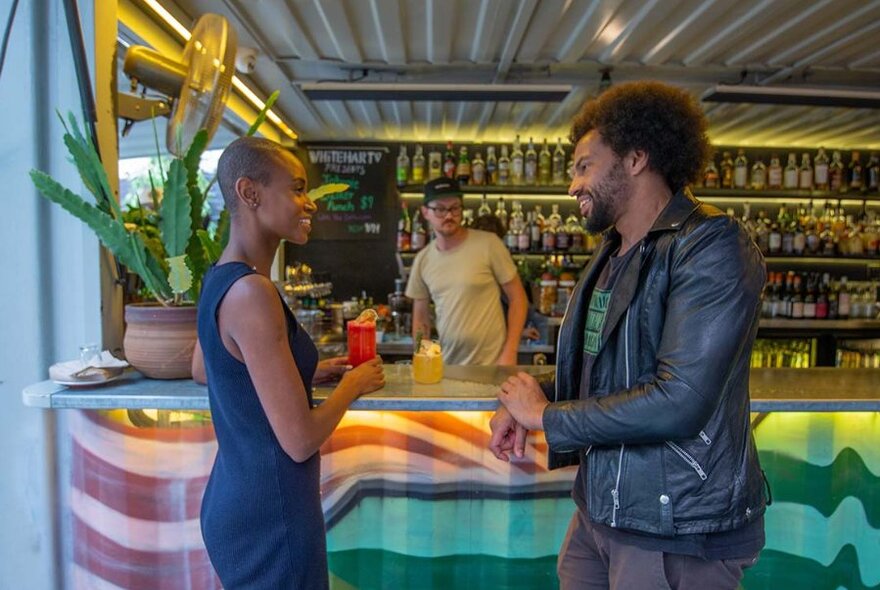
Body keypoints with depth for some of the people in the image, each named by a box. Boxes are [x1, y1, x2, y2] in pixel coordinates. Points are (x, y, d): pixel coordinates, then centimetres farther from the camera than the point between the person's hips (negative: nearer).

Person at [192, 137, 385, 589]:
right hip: (269, 515, -9)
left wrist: (306, 372, 13)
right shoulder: (251, 291, -26)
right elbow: (301, 441, -25)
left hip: (234, 498, 9)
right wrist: (355, 382, -7)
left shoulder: (220, 278, 2)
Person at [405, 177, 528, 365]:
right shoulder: (422, 260, 2)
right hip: (446, 365, 4)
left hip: (490, 364, -4)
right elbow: (420, 319, 11)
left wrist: (509, 353, -12)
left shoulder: (488, 244, -10)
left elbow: (517, 298, -6)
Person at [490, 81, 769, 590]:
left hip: (678, 531, -7)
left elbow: (678, 403, -27)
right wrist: (524, 405, -3)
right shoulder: (614, 252, 9)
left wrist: (547, 415, -15)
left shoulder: (710, 248, -18)